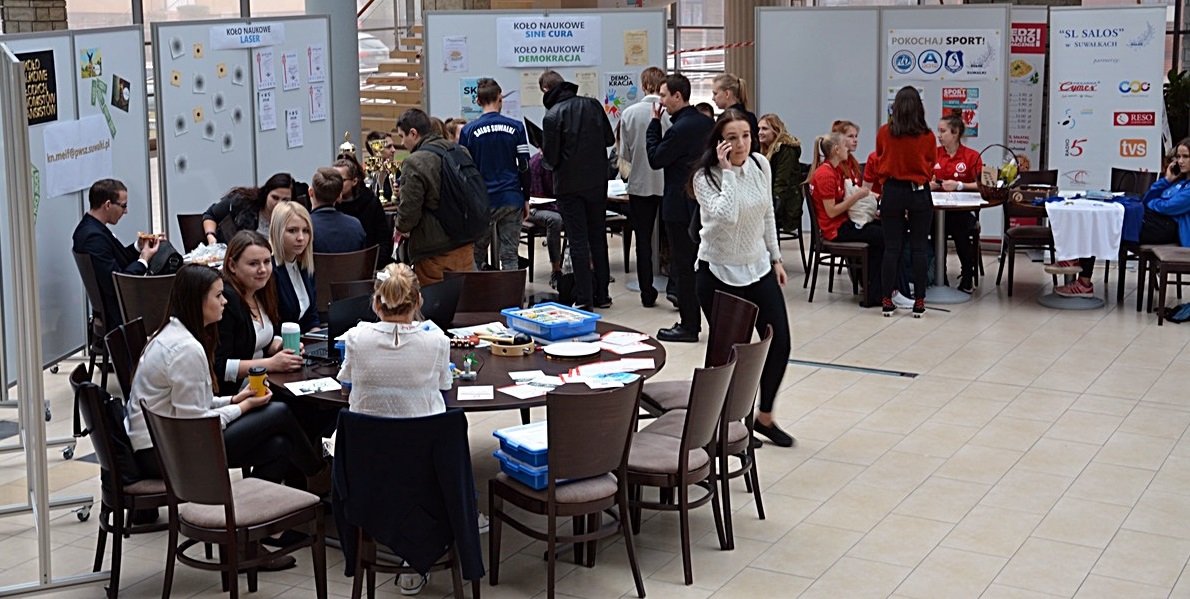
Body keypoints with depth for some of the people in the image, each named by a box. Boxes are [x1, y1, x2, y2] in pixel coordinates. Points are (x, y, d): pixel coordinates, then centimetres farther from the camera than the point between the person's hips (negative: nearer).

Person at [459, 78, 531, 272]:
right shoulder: (516, 127, 0)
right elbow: (524, 167, 0)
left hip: (481, 202, -1)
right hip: (512, 199, 1)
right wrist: (526, 199, 9)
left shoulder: (468, 131, -1)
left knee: (476, 256, 10)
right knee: (509, 256, 5)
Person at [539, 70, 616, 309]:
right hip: (597, 182, 4)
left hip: (570, 185, -4)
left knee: (578, 242, 2)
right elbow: (610, 139, 5)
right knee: (598, 238, 14)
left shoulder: (553, 116, -14)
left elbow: (550, 158, -13)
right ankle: (602, 294, 20)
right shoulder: (593, 105, 0)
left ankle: (584, 298, 2)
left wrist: (546, 159, 9)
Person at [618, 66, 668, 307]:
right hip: (669, 183, -1)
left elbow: (625, 153, 0)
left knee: (643, 240, 9)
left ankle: (647, 293, 13)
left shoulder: (630, 113, -6)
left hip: (640, 183, 1)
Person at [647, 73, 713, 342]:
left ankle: (688, 327, 2)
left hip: (680, 206, -9)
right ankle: (693, 320, 23)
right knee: (696, 264, 15)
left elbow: (655, 159, -11)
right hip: (703, 203, 9)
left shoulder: (680, 129, -20)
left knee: (682, 267, -2)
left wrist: (655, 122, -4)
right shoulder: (707, 123, 6)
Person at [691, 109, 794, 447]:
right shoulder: (705, 176, -16)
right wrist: (728, 171, -28)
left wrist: (775, 258, 14)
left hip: (759, 267, 5)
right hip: (719, 272, -5)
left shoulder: (760, 165, 0)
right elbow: (725, 216, -33)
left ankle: (765, 417, 24)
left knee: (779, 344, 4)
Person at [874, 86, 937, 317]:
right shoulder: (928, 136, -6)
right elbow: (931, 167, 7)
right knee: (918, 248, 4)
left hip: (892, 192, 1)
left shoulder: (884, 132, -4)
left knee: (891, 247, 4)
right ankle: (919, 302, 6)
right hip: (919, 193, -1)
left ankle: (887, 301, 5)